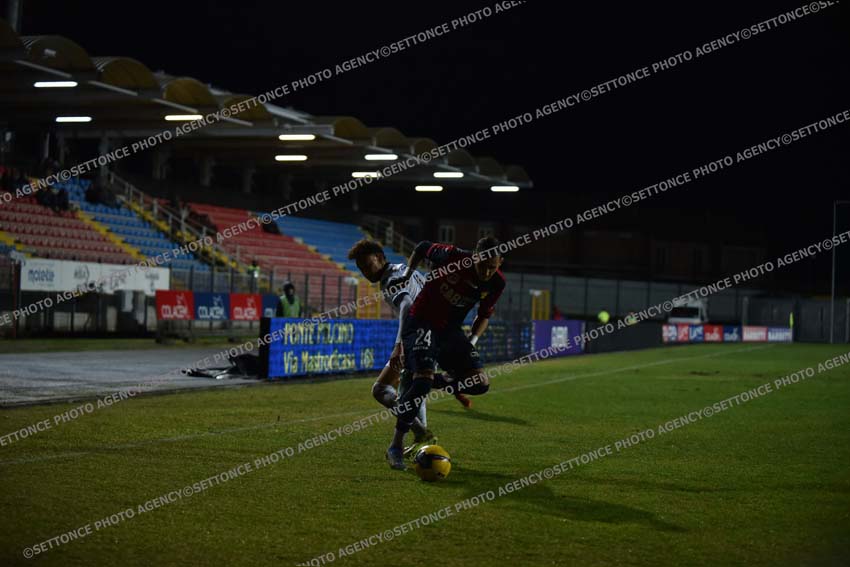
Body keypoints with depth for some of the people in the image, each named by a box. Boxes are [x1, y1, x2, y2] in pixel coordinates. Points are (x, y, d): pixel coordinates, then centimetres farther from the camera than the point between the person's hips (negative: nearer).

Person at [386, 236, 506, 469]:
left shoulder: (496, 283, -8)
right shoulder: (452, 257, -20)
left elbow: (484, 315, 9)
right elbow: (422, 247, -1)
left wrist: (473, 339, -4)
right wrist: (408, 273, -8)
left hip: (451, 329, 5)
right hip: (421, 321, -5)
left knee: (480, 384, -9)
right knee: (423, 377, -26)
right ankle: (396, 446, -19)